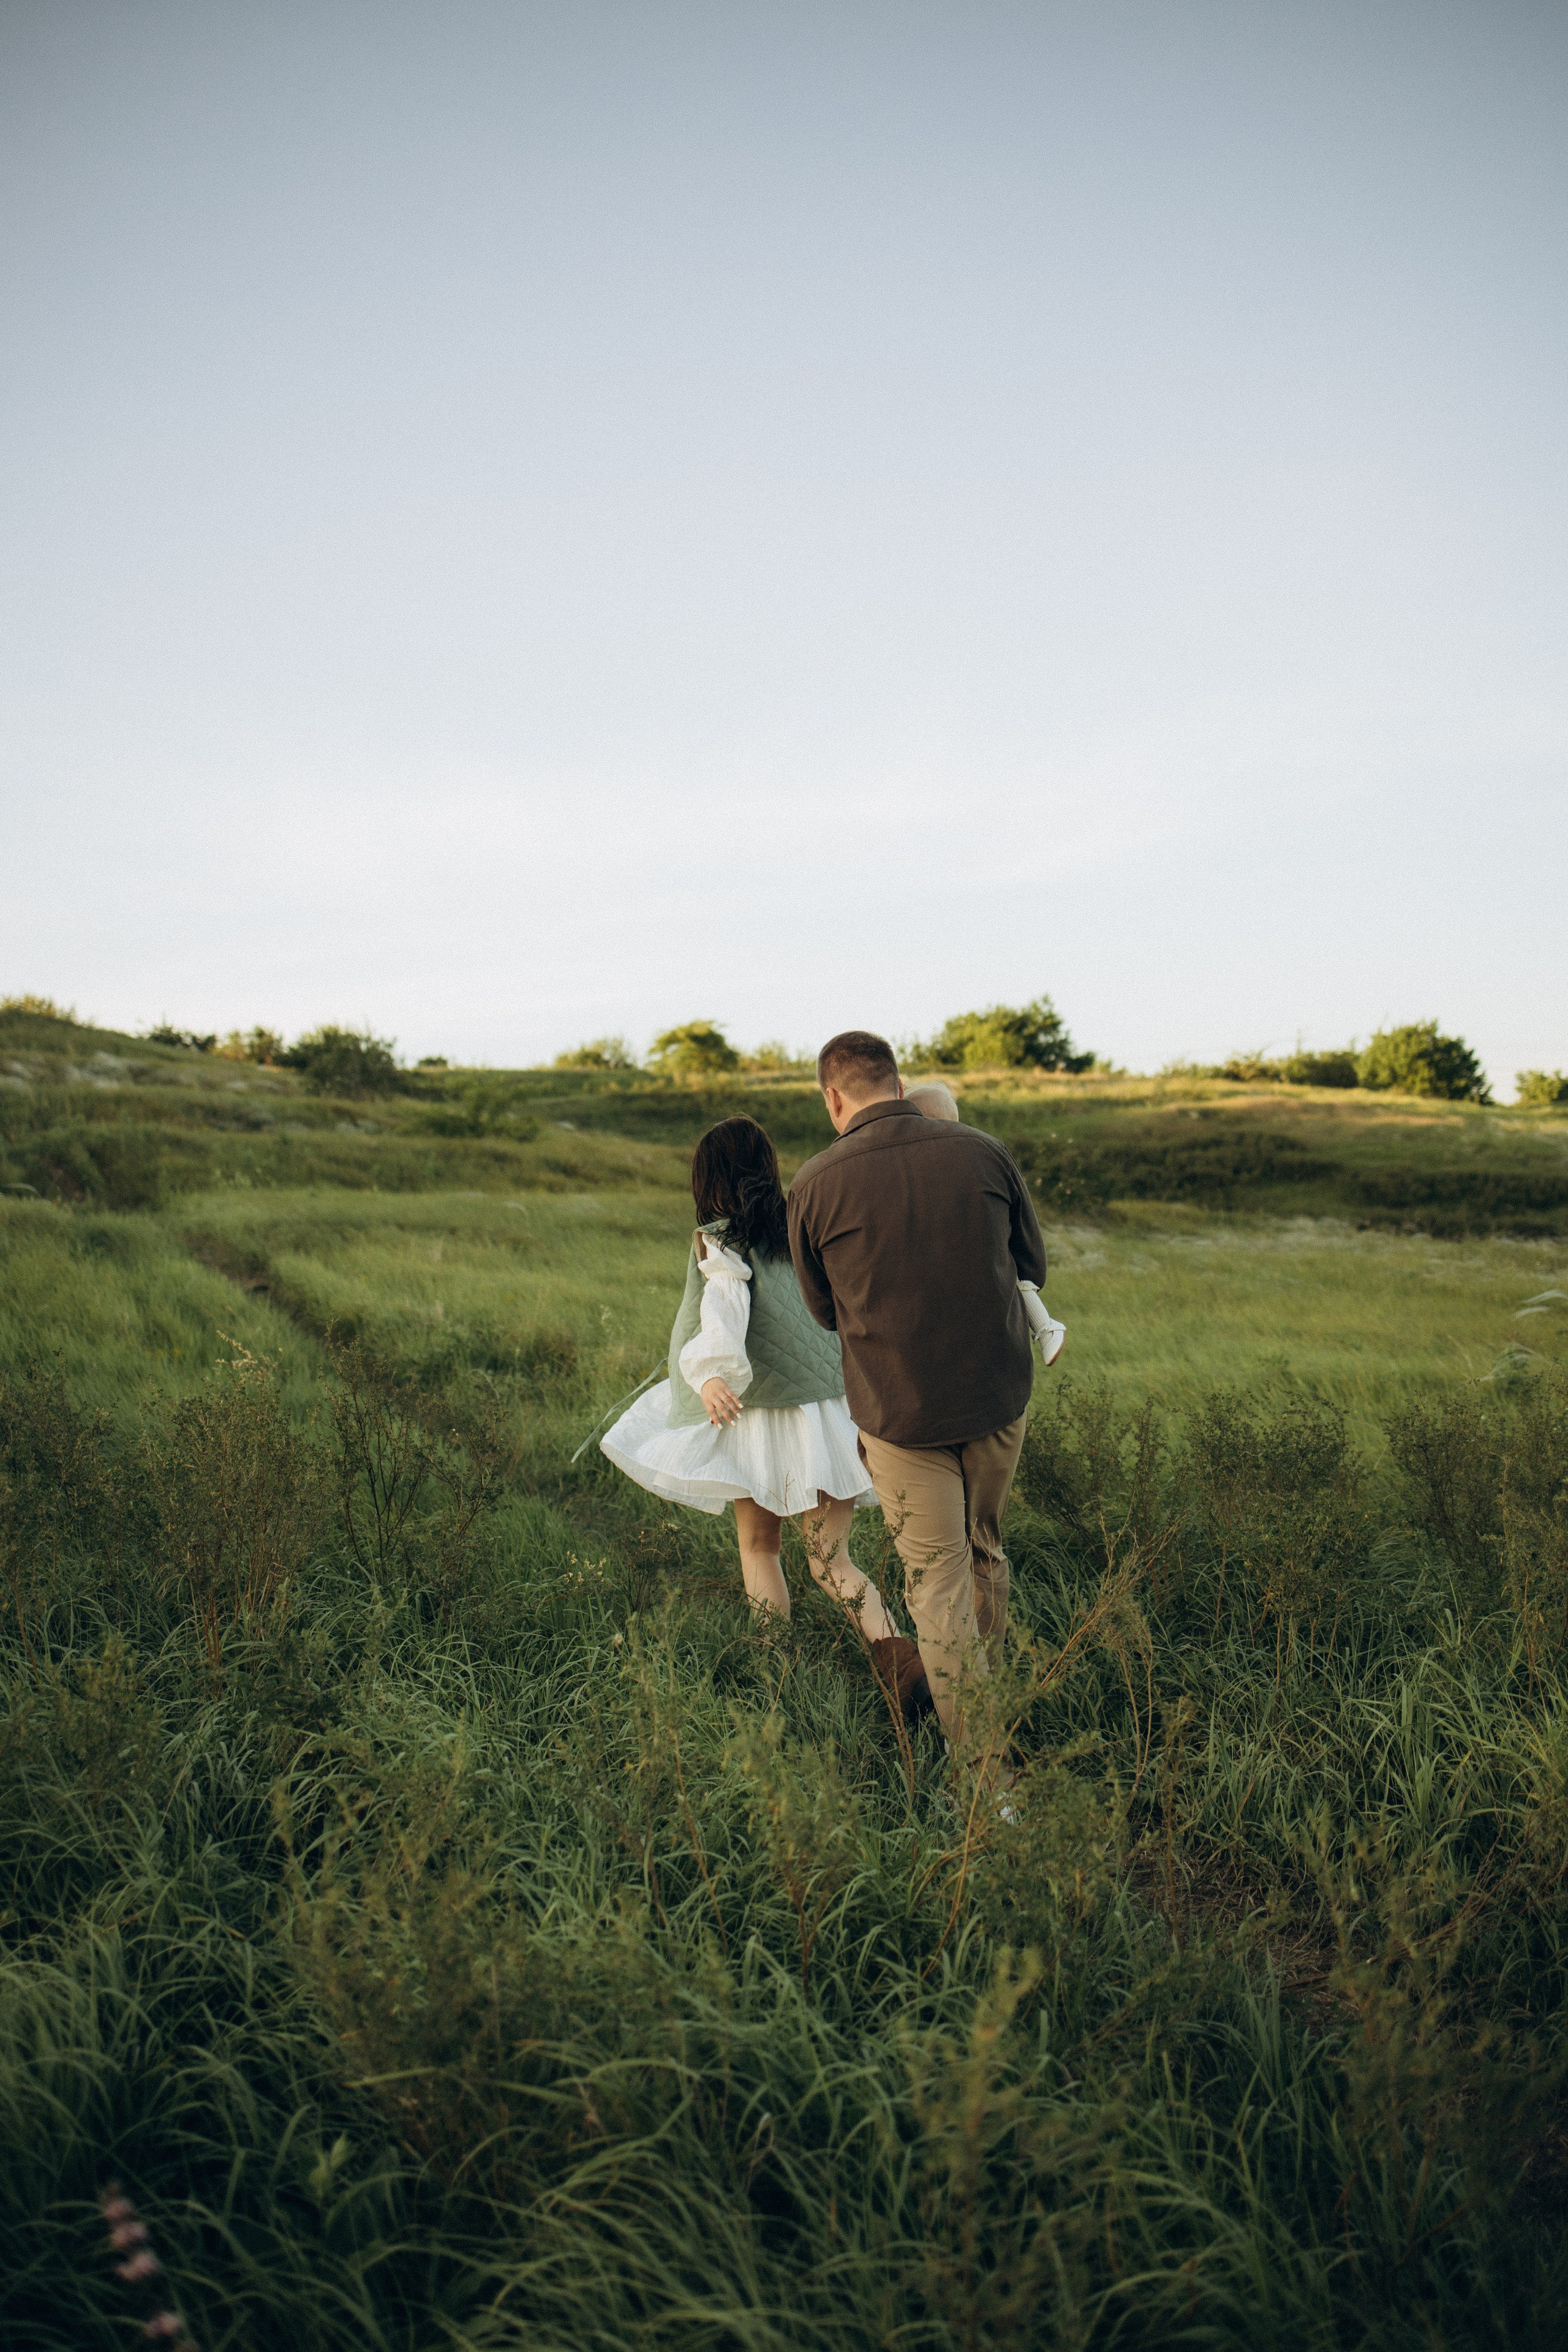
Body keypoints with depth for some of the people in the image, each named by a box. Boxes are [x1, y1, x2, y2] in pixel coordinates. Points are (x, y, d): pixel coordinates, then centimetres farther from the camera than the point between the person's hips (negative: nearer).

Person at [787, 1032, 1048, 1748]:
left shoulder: (816, 1184, -12)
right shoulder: (983, 1152, -6)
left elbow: (826, 1312, 3)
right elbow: (1032, 1265, 7)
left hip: (900, 1411, -3)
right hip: (999, 1392, 3)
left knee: (937, 1576, 8)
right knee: (984, 1550, 23)